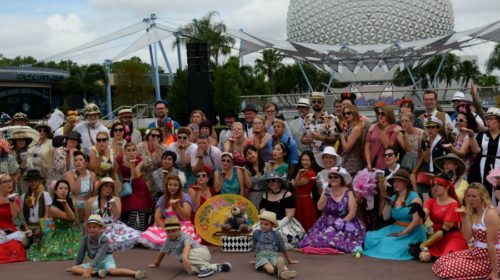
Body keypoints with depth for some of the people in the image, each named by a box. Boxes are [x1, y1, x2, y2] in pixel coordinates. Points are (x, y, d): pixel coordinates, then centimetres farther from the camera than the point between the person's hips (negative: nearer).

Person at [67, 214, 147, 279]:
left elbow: (99, 255, -25)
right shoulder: (86, 238, -2)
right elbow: (81, 253, 8)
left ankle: (135, 274, -53)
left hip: (106, 260, -6)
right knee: (74, 269, -13)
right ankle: (97, 273, -33)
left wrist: (90, 268, -33)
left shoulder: (104, 239, -17)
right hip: (95, 262, 6)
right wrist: (76, 265, 15)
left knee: (112, 270, -39)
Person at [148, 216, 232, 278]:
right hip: (194, 261, 7)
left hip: (203, 253, -6)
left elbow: (187, 246, -40)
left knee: (187, 254, -38)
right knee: (192, 270, -32)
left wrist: (185, 257, -59)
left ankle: (205, 266, -29)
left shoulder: (184, 237, -17)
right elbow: (162, 252, 24)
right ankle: (216, 267, -23)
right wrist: (156, 264, 32)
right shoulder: (168, 241, 6)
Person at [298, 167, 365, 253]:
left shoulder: (348, 192, -4)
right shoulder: (326, 190, 8)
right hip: (327, 224, 3)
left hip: (345, 225, -3)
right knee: (318, 240, -22)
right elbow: (320, 207, -1)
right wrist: (325, 195, -13)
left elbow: (352, 213, -8)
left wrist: (342, 222, -19)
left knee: (339, 243, -30)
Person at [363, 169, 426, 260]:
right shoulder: (394, 198, 11)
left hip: (411, 232, -6)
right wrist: (388, 204, -7)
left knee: (388, 244, -29)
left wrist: (402, 233, -20)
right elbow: (386, 217, 9)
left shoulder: (414, 198, -11)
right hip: (395, 228, 6)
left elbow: (416, 221, -18)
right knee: (370, 238, -13)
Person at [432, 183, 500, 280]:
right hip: (476, 252, 9)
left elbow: (491, 244, -22)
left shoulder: (490, 214, -19)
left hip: (489, 257, -9)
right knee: (442, 261, 9)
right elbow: (467, 237, -1)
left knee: (448, 270, -13)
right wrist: (465, 217, -10)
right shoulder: (473, 213, 7)